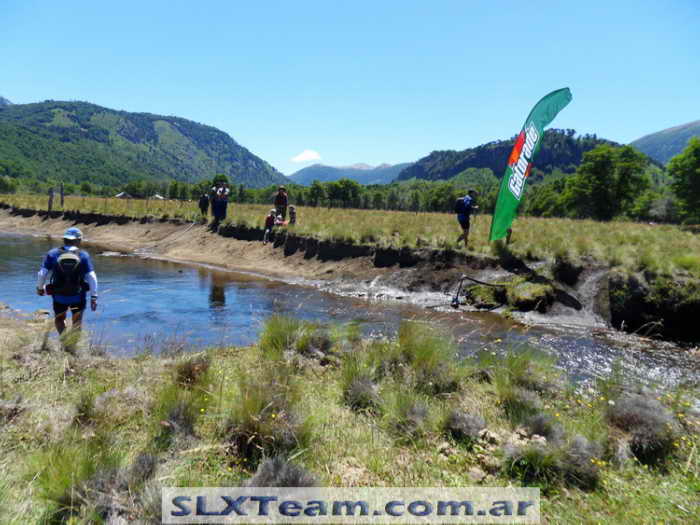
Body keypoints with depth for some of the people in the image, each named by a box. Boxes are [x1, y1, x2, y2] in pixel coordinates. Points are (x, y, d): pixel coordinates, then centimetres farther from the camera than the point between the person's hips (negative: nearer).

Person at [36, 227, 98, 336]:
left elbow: (42, 273, -5)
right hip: (78, 297, 0)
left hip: (59, 297, 1)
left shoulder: (53, 254, -7)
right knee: (77, 323, 17)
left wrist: (40, 288, 15)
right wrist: (94, 297, -7)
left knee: (59, 319, 23)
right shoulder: (83, 255, -9)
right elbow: (91, 277, -12)